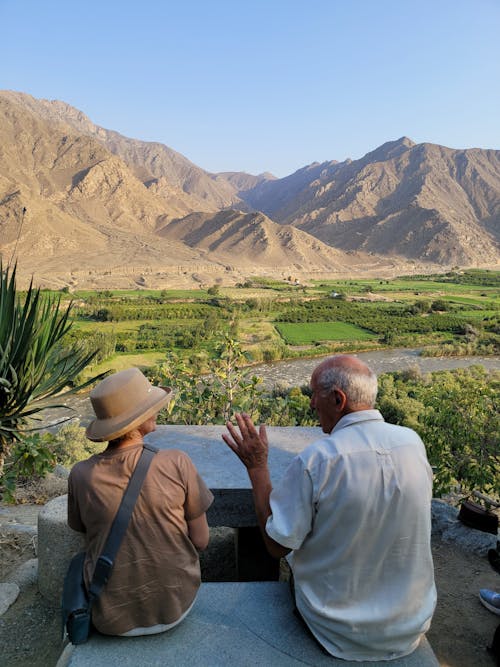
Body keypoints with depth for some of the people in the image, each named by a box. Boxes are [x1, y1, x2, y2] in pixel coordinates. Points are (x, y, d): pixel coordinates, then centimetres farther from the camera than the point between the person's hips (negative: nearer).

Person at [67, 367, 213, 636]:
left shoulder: (81, 475, -16)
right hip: (176, 606, 0)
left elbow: (83, 532, 3)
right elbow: (201, 541, -11)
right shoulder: (177, 463, -21)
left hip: (112, 618, 1)